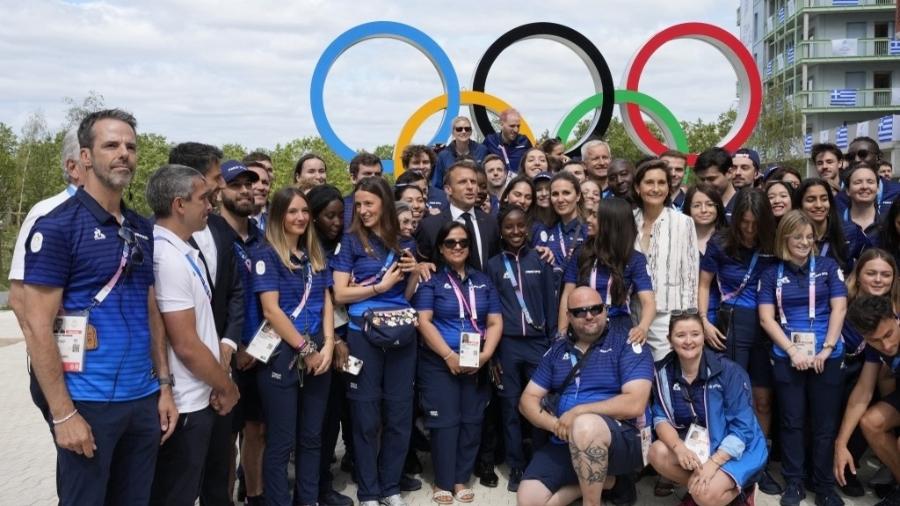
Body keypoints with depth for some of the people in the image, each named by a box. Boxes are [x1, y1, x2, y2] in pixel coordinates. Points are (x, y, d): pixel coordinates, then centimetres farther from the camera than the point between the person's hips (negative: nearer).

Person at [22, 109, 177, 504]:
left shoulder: (142, 229, 9)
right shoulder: (57, 226, -10)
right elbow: (36, 327, -13)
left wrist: (164, 386, 9)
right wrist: (62, 413, -16)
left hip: (143, 399, 6)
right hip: (88, 402, -6)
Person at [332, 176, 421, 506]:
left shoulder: (402, 241, 10)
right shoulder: (351, 240, -1)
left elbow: (407, 296, 13)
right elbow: (340, 294, -8)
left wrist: (413, 273, -5)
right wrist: (382, 285, -11)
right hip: (364, 334, -3)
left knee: (400, 413, 8)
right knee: (366, 415, 4)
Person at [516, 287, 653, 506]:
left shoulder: (628, 346, -3)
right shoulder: (557, 350, 12)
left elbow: (635, 404, -15)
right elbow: (528, 399, 10)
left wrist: (578, 412, -16)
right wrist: (556, 425, -10)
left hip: (621, 440, -5)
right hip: (564, 443, 5)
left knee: (585, 424, -38)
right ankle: (598, 480, 5)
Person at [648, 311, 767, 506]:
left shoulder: (729, 371, -18)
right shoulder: (664, 372, -5)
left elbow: (742, 427, -19)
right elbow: (661, 418, -7)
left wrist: (713, 463, -30)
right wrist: (679, 447, -28)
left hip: (736, 448, -4)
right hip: (694, 443, 4)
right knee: (658, 453, -24)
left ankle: (739, 489, 4)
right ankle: (695, 486, 0)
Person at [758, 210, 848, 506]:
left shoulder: (828, 267, 5)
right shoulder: (771, 274, 5)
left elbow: (839, 308, -1)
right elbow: (766, 318, -1)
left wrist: (827, 349, -11)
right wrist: (793, 351, -11)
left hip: (827, 357, 0)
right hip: (787, 357, 0)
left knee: (825, 424, 5)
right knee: (792, 421, 7)